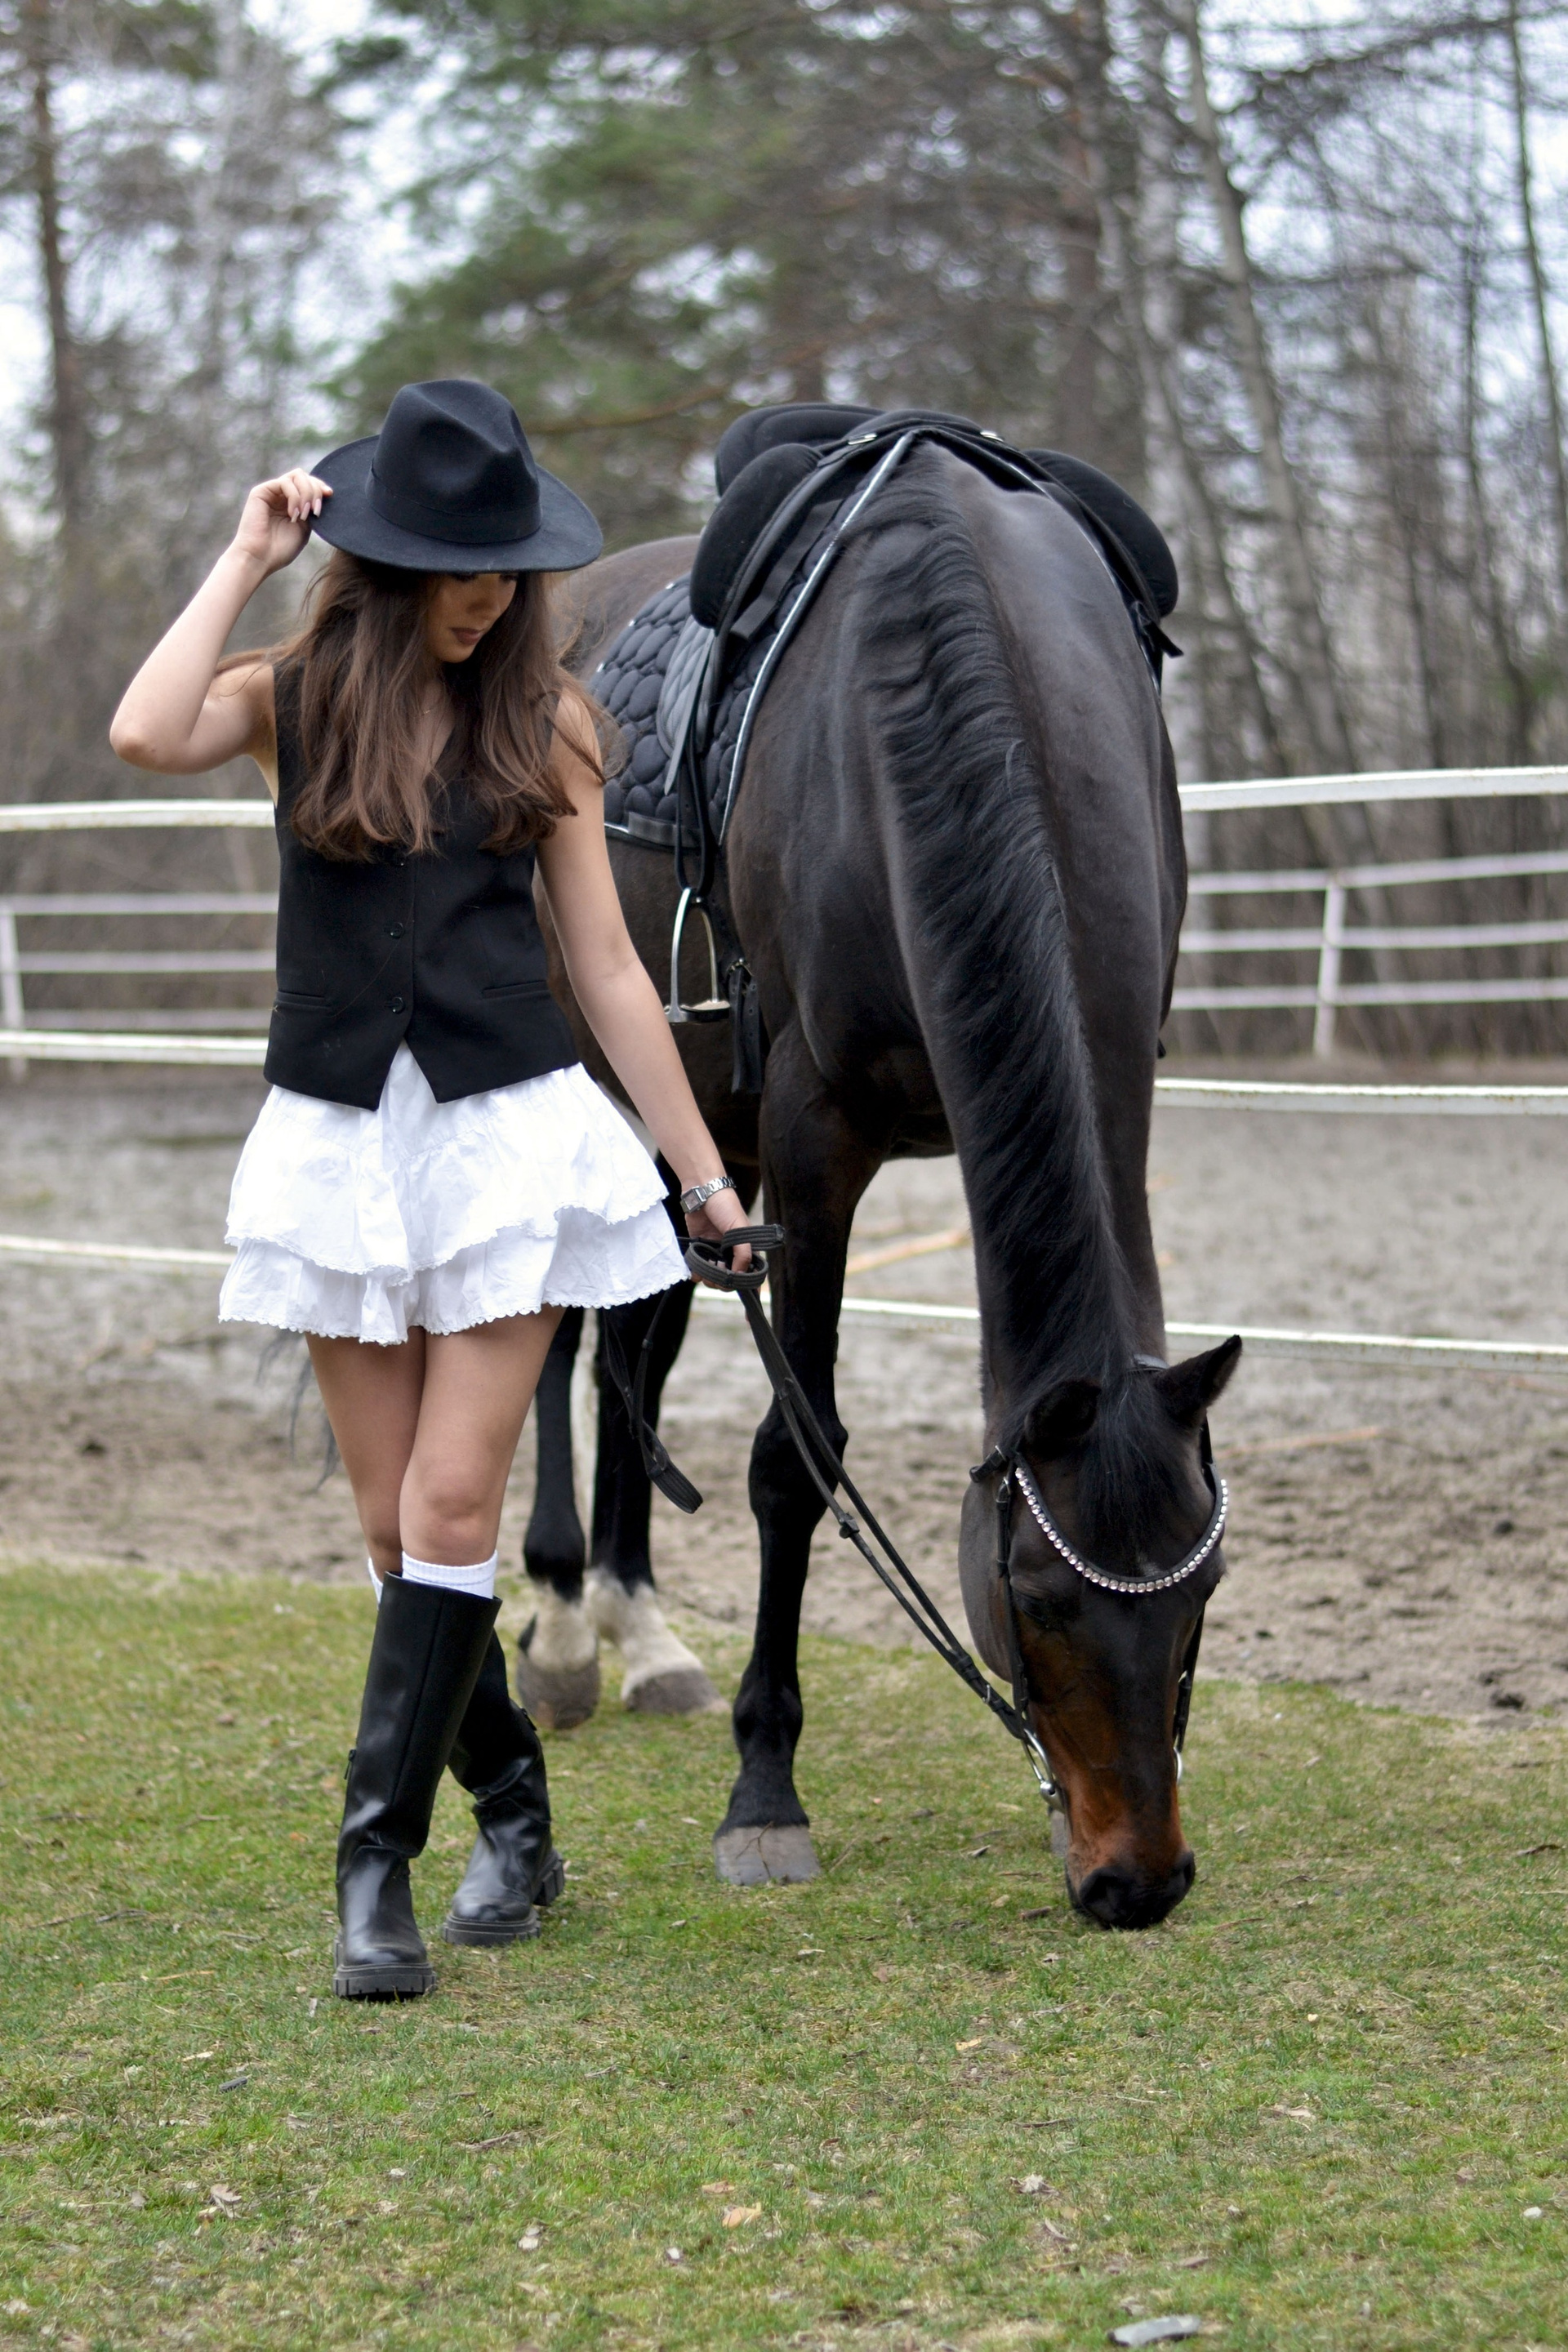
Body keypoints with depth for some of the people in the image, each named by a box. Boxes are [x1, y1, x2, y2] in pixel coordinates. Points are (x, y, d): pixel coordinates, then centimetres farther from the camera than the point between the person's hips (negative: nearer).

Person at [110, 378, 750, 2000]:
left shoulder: (544, 725, 5)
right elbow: (147, 735, -21)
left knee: (452, 1507, -8)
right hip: (339, 1138, 1)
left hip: (507, 1132, -1)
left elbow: (606, 967, 8)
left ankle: (375, 1867, -6)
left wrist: (701, 1169, 8)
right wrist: (247, 561, -11)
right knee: (393, 1523, 6)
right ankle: (511, 1809, 24)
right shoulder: (293, 701, 2)